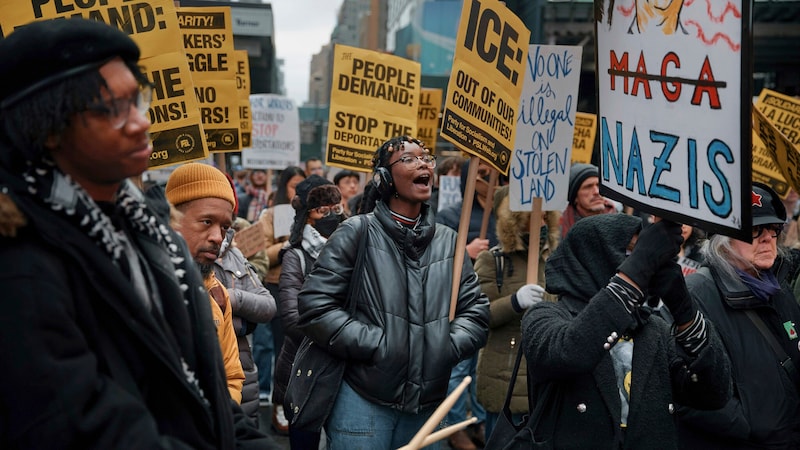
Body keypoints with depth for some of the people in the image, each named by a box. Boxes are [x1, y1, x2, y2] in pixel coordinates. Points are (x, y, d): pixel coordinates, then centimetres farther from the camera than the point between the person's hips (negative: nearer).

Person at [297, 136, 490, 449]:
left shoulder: (448, 242, 9)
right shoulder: (357, 232, -5)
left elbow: (475, 310, 11)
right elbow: (315, 305, -10)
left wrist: (447, 348, -6)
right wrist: (374, 345, -15)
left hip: (427, 403, 5)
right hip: (363, 399, -5)